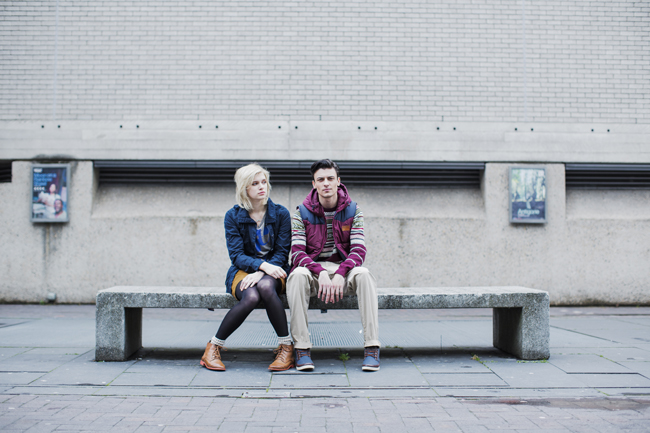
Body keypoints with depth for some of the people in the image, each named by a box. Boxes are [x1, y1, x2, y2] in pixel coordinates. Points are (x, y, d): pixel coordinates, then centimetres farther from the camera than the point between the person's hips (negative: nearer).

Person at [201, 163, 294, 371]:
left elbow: (282, 252, -2)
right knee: (251, 297, -35)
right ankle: (213, 347, -15)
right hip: (243, 271, 0)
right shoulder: (233, 216, 1)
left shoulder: (281, 213, 2)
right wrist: (262, 265, -25)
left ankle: (286, 347, -25)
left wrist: (261, 273, -20)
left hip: (273, 271, 0)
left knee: (265, 286, -37)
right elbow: (236, 255, -6)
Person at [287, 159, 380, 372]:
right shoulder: (302, 213, 1)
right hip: (313, 268, 0)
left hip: (344, 268, 1)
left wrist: (340, 274, -26)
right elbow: (297, 253, -9)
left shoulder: (352, 211, 3)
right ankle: (301, 347, -30)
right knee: (297, 275, -34)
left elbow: (358, 250, -7)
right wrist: (320, 273, -27)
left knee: (363, 274, -32)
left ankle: (372, 347, -30)